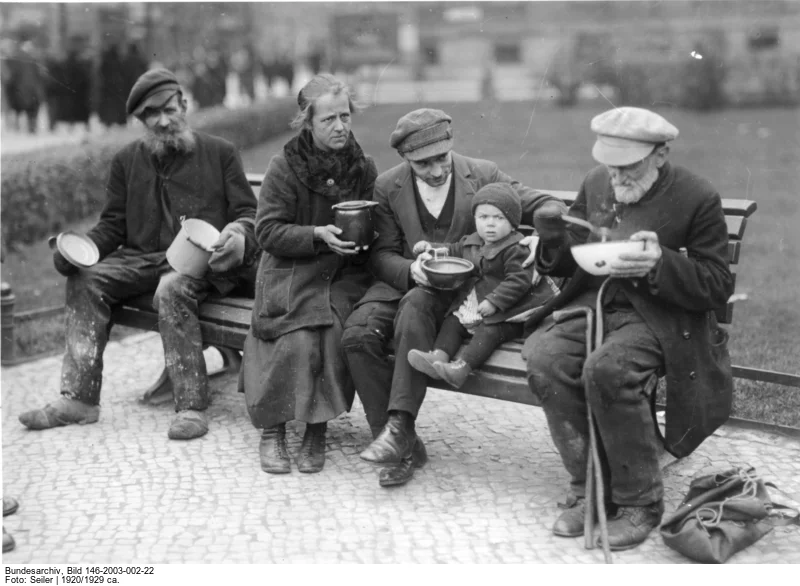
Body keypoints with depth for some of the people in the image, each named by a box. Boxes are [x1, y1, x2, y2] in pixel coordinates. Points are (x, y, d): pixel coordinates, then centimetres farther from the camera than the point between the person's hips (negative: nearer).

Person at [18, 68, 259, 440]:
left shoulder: (220, 153, 8)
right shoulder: (127, 161, 17)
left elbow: (248, 213, 4)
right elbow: (113, 225, 15)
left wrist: (240, 234, -21)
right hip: (143, 257, 4)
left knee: (172, 289, -36)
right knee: (85, 279, -19)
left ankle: (192, 406, -33)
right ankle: (79, 398, -17)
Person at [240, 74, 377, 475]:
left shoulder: (364, 167, 7)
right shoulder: (285, 166, -4)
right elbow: (268, 231, -7)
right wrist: (318, 234, -20)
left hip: (345, 275, 2)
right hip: (291, 271, -2)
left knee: (335, 331, -27)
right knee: (298, 338, -28)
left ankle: (317, 430, -13)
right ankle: (271, 429, -11)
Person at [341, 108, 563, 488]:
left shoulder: (482, 175, 1)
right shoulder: (387, 186, 4)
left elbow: (542, 205, 1)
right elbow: (382, 254, 5)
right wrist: (411, 270, -17)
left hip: (460, 291, -2)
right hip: (401, 285, 3)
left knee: (416, 304, -36)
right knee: (358, 335, -25)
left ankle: (399, 426, -35)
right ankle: (402, 447, -18)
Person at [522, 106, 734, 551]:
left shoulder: (697, 199, -7)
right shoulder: (596, 184, 9)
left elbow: (718, 287, -8)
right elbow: (571, 264, 17)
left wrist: (660, 264, -25)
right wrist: (555, 243, -8)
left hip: (658, 315, -5)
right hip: (595, 302, 5)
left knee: (606, 368, -35)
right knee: (543, 357, -26)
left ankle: (639, 503, -16)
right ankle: (589, 489, -11)